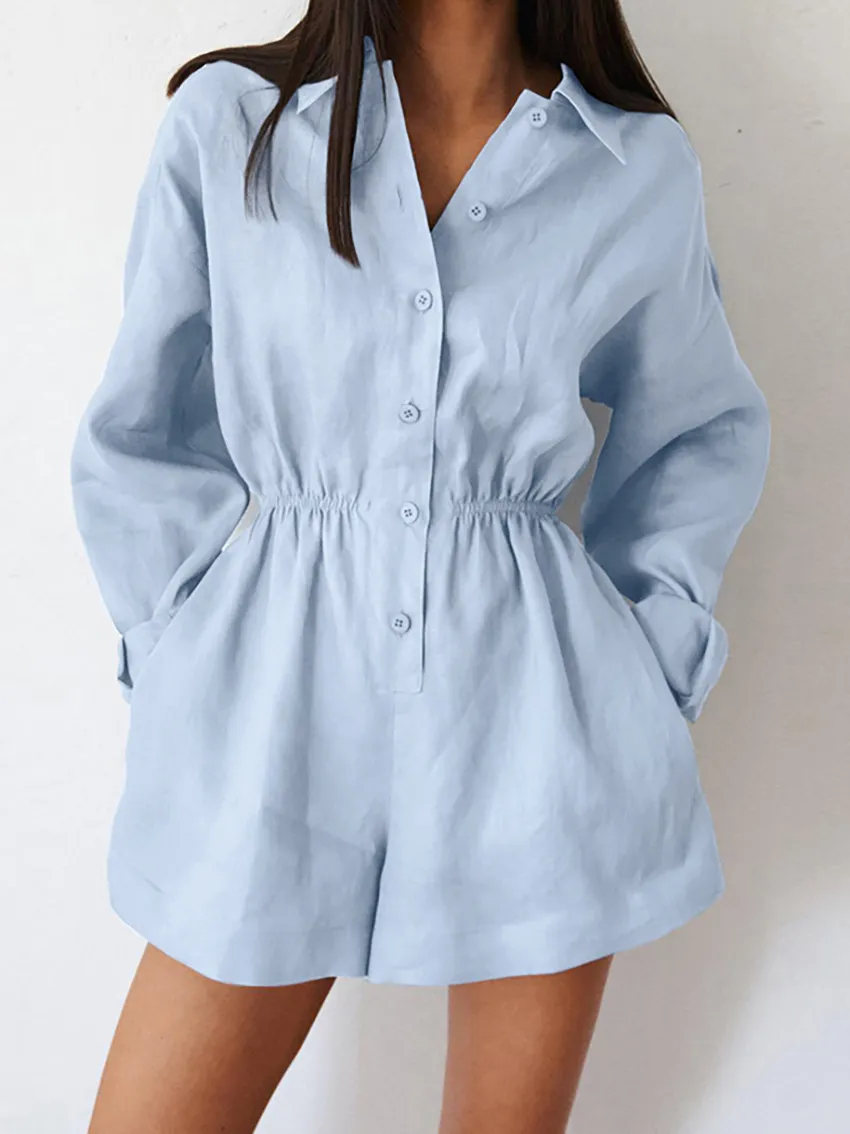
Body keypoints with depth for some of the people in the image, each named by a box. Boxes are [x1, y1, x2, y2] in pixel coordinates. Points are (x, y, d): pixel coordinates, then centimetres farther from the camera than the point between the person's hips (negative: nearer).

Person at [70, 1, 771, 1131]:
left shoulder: (645, 168, 3)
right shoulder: (227, 120, 2)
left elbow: (708, 431, 16)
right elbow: (137, 443, 8)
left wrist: (646, 657, 6)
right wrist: (186, 675, 2)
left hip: (534, 712, 1)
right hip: (287, 693, 0)